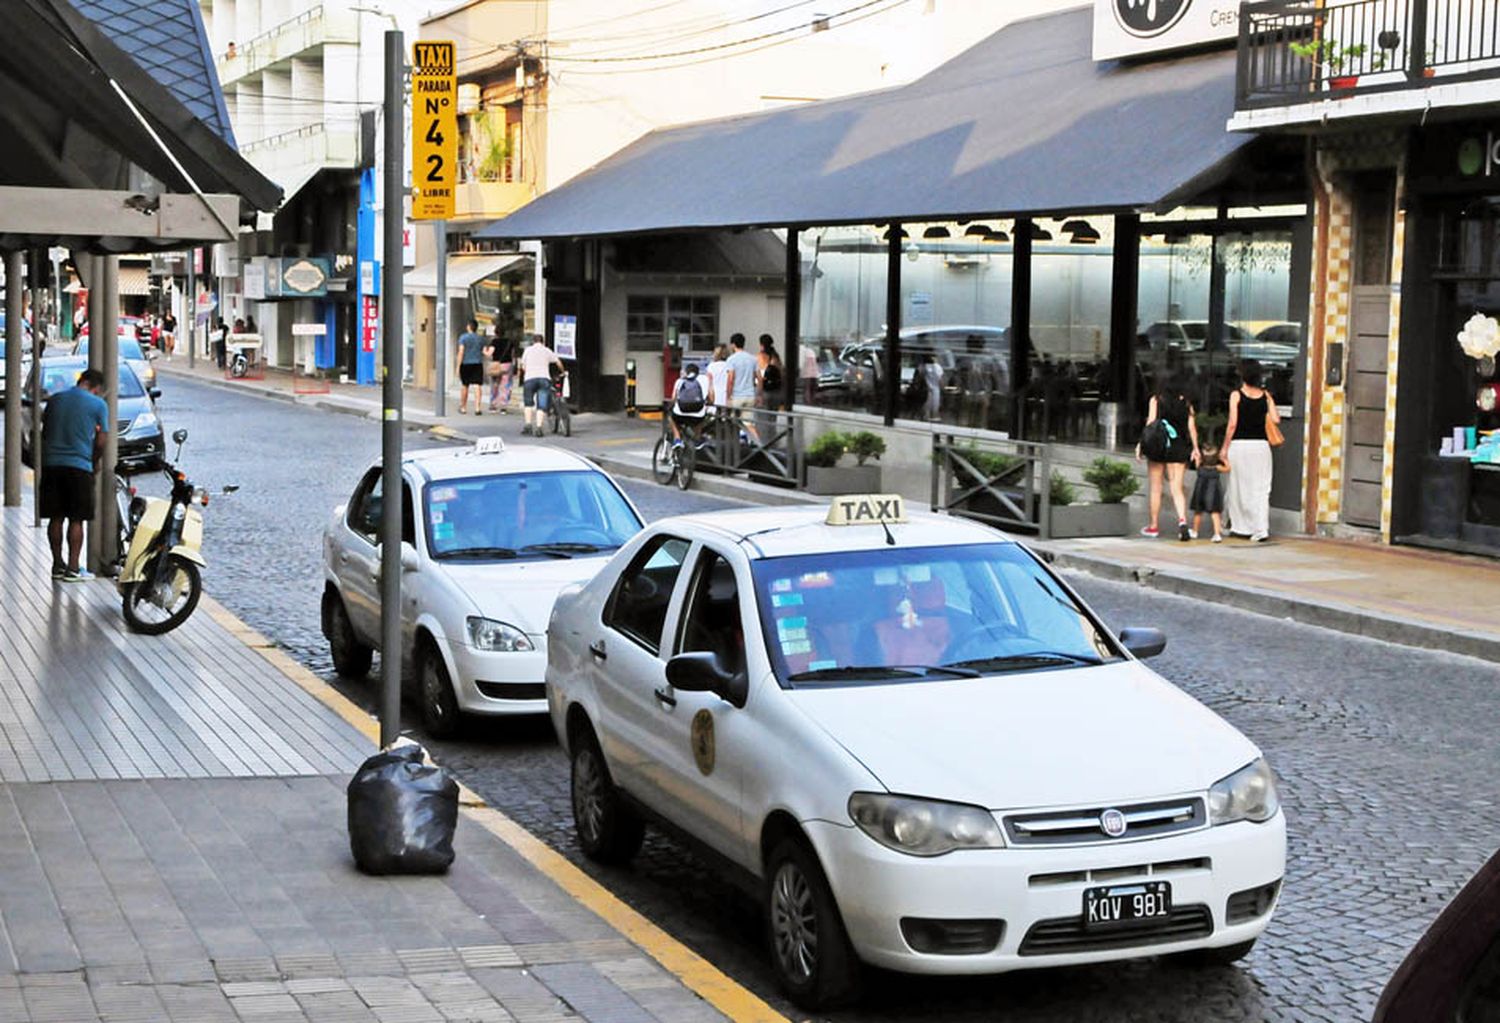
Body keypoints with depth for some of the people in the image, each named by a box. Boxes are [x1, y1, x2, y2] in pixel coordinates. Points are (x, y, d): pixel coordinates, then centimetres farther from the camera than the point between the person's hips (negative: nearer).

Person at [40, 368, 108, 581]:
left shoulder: (55, 399, 10)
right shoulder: (98, 405, -3)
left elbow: (44, 432, 17)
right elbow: (100, 442, -1)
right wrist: (93, 461, 15)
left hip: (51, 464, 4)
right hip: (79, 465, -4)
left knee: (55, 517, 10)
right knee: (76, 520, 0)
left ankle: (57, 565, 15)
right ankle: (72, 568, -3)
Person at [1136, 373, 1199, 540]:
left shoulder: (1156, 400, 0)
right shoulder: (1186, 403, 5)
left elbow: (1150, 423, -8)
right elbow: (1192, 427, 0)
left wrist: (1141, 443, -6)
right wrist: (1195, 448, 4)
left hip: (1158, 446, -1)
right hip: (1179, 448, 2)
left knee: (1155, 487, 9)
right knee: (1177, 488, 2)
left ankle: (1153, 526, 15)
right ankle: (1182, 519, -21)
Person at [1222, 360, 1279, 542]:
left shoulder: (1236, 395, -5)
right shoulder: (1265, 395, 3)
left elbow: (1232, 424, -8)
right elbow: (1275, 419, -1)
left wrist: (1225, 447, 0)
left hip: (1240, 444, -2)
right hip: (1261, 445, 2)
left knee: (1238, 487, 12)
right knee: (1260, 489, 2)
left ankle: (1238, 526, 21)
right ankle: (1262, 529, -7)